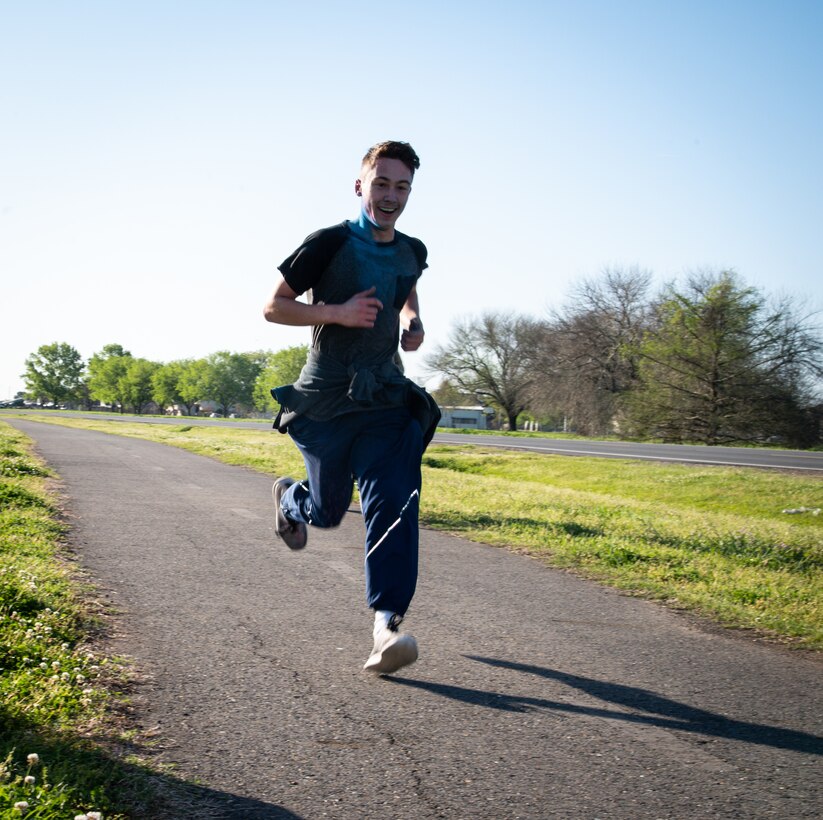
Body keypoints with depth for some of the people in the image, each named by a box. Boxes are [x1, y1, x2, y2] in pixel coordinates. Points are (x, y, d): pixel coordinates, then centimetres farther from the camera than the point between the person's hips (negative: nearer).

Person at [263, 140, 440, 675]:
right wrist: (338, 312, -20)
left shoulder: (413, 252, 8)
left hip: (387, 397, 3)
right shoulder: (330, 244, -8)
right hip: (327, 401, -3)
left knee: (394, 501, -17)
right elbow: (274, 306, -5)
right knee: (328, 511, 12)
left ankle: (388, 624, -21)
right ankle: (290, 497, 50)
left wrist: (412, 321, 8)